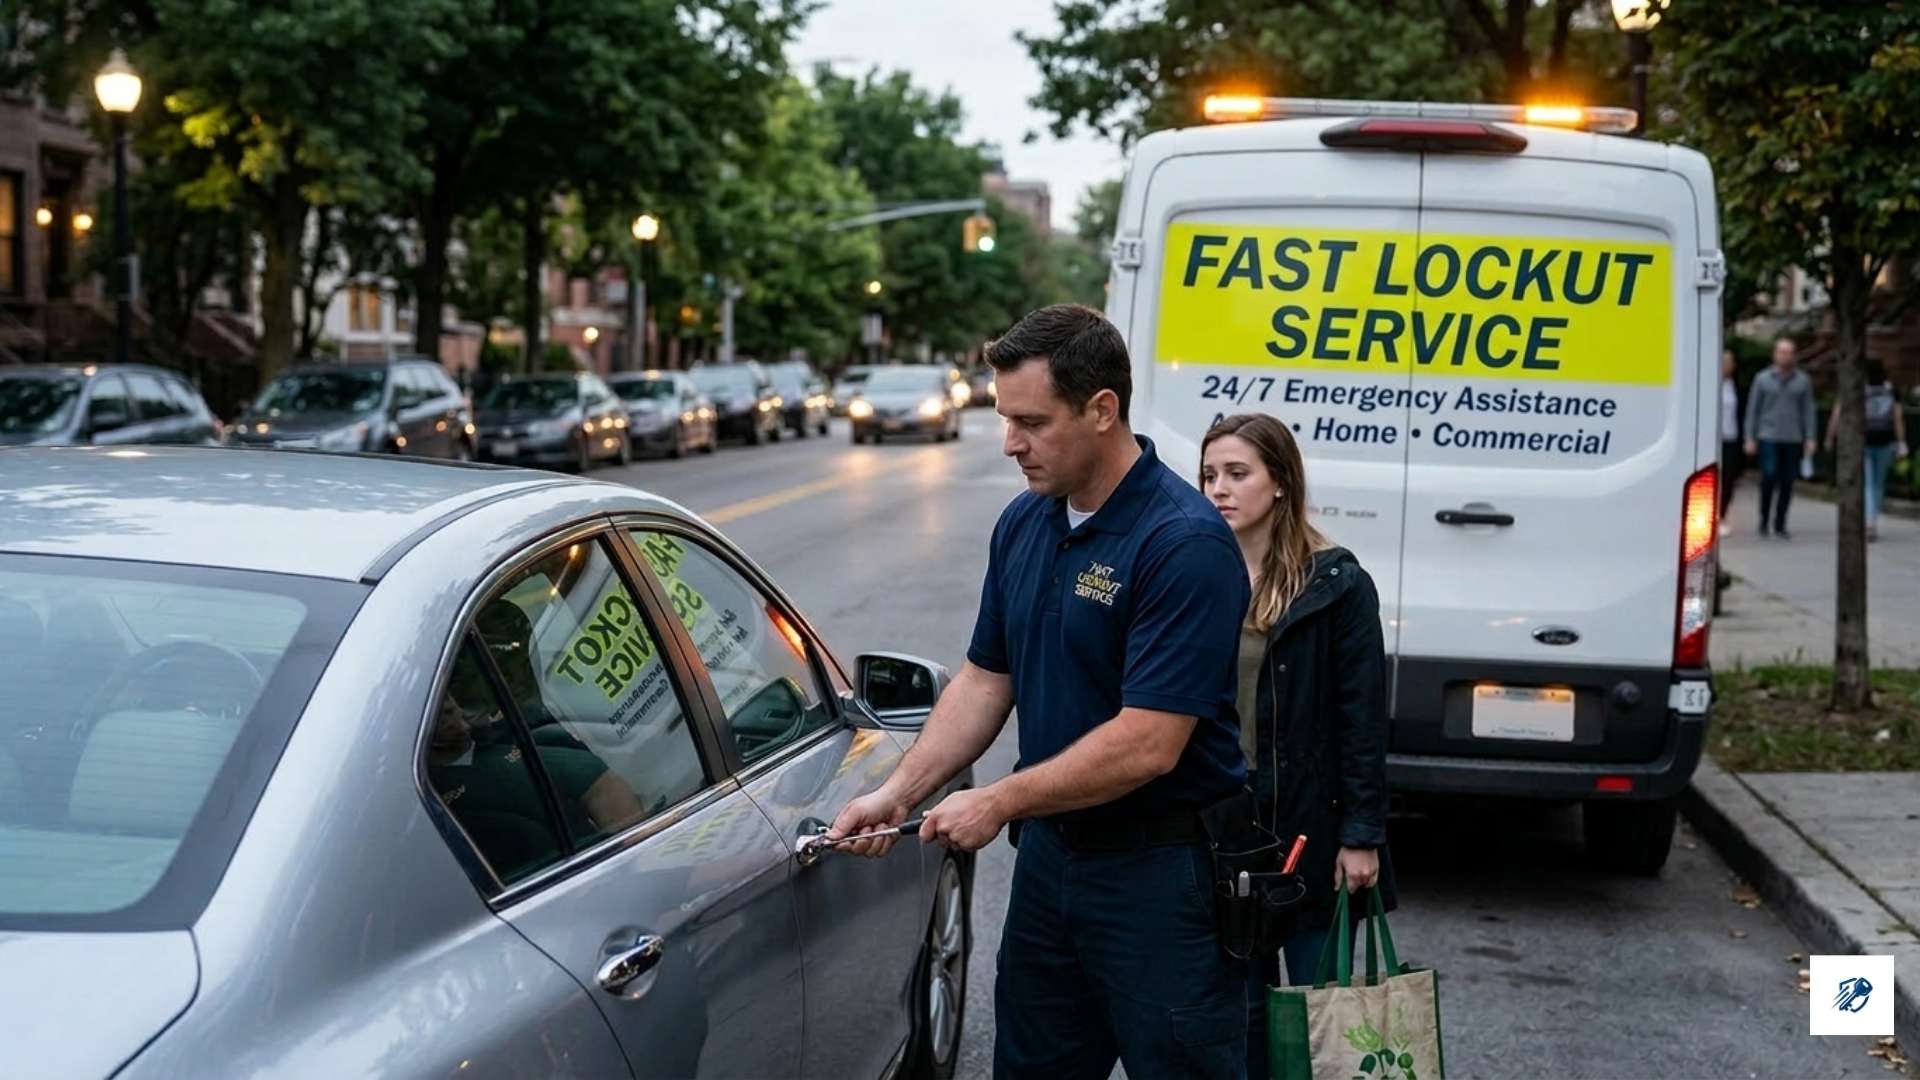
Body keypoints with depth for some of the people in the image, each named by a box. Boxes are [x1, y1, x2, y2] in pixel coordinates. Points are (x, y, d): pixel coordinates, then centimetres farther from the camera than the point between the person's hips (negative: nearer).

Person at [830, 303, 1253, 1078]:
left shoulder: (1184, 542, -21)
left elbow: (1148, 745, -25)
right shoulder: (1023, 524, 4)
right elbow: (985, 679, 12)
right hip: (1051, 852, 8)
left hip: (1162, 870, -8)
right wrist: (898, 794, 0)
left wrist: (1000, 803, -16)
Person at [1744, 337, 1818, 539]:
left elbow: (1808, 411, 6)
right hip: (1768, 438, -2)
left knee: (1787, 482, 2)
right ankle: (1764, 519, 2)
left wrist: (1810, 439, -1)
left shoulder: (1803, 381, 5)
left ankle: (1780, 525, 11)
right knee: (1769, 477, -15)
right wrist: (1750, 438, 0)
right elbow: (1752, 409, 4)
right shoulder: (1762, 379, 2)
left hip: (1793, 439, 2)